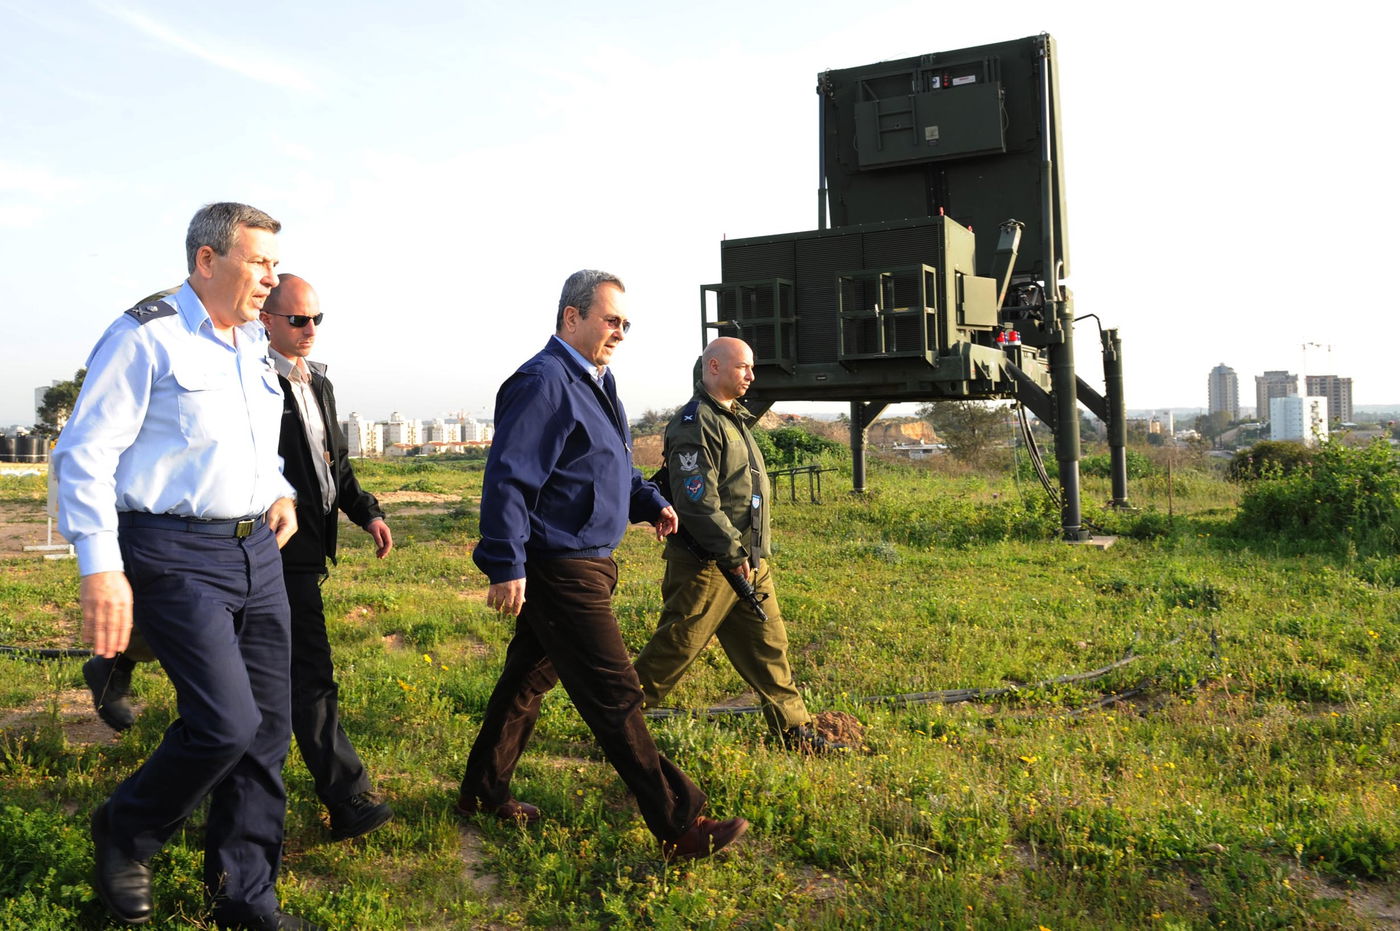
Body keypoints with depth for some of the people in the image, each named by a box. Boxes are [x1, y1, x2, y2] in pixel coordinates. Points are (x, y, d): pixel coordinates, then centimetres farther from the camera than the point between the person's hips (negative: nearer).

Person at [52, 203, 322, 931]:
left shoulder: (254, 345, 14)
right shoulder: (146, 337, -8)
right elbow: (84, 454, -11)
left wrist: (279, 490, 11)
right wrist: (99, 569, -17)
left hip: (257, 551, 8)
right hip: (176, 558, -7)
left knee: (268, 725, 7)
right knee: (227, 721, -14)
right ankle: (125, 833, 18)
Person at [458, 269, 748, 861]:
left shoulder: (596, 381, 16)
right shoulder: (544, 383, -16)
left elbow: (614, 468, 26)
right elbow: (507, 478, -22)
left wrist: (649, 503, 9)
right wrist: (507, 567, -25)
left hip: (583, 564, 11)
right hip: (557, 570, -11)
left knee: (529, 678, 20)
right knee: (614, 697, -6)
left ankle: (483, 791, 35)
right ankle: (679, 828, -1)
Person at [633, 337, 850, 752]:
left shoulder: (733, 418, 17)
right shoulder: (695, 424, -16)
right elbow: (697, 500, -23)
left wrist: (747, 553, 19)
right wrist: (731, 553, -21)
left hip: (748, 562, 10)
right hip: (707, 566, -10)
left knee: (768, 647, 12)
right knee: (674, 648, -1)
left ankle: (797, 733, 19)